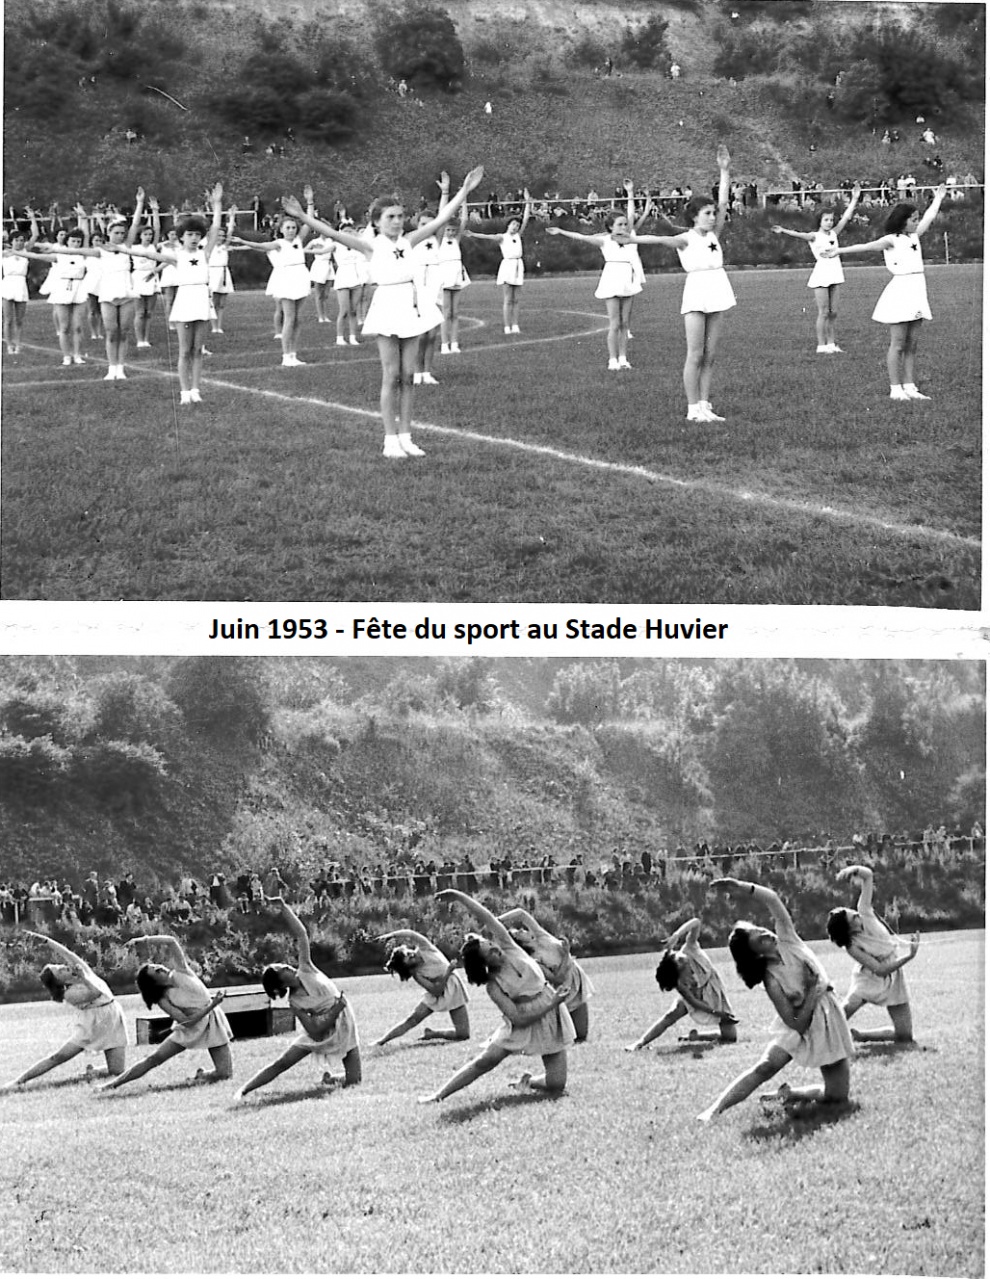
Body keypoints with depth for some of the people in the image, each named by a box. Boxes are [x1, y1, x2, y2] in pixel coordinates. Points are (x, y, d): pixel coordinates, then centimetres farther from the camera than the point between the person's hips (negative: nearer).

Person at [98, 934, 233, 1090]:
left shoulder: (180, 970, -9)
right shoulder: (163, 999, -14)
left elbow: (171, 941, -20)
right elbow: (187, 1021, -22)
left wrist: (144, 941, -25)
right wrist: (211, 1005, -30)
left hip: (212, 1022, 1)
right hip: (191, 1029, -1)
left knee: (224, 1074, -9)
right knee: (154, 1058, -11)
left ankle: (203, 1076, 23)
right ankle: (114, 1083, -4)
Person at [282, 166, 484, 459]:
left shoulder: (408, 241, 6)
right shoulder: (372, 246, -6)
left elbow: (441, 219, 8)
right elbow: (333, 234, -15)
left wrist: (464, 191, 6)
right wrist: (303, 217, -25)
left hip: (411, 308, 4)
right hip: (387, 310, -4)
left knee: (407, 376, 6)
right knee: (391, 376, -2)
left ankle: (405, 437, 11)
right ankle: (391, 440, 4)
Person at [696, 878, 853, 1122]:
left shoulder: (787, 939, -8)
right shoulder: (771, 979, -18)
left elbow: (772, 899, -20)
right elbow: (798, 1024, -21)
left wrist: (745, 888, -28)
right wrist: (812, 989, -23)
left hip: (828, 1019, 5)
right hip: (802, 1026, -4)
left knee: (837, 1097, -3)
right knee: (765, 1067, -30)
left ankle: (791, 1094, 20)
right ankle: (714, 1109, -33)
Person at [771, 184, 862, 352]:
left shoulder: (834, 234, 11)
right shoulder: (815, 236, -6)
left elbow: (845, 218, 10)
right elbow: (799, 235, -22)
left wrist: (854, 200, 8)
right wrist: (783, 231, -39)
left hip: (834, 274, 6)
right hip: (821, 274, -6)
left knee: (832, 312, 9)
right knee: (823, 312, -4)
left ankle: (831, 344, 14)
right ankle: (821, 346, 1)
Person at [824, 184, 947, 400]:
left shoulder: (914, 237, 16)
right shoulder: (891, 240, -6)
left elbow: (929, 217, 29)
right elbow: (867, 246, -17)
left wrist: (938, 198, 41)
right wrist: (841, 250, -29)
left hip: (916, 292, 7)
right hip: (900, 291, -7)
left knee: (911, 345, 8)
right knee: (898, 344, -4)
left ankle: (909, 388, 10)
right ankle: (895, 389, -2)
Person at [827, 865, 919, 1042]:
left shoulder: (865, 913, -13)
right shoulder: (852, 946, -23)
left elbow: (868, 875, -15)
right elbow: (880, 969, -27)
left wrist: (855, 870, -38)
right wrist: (909, 956, -34)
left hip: (892, 977, 5)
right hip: (868, 980, -4)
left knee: (905, 1037, 2)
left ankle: (856, 1035, 14)